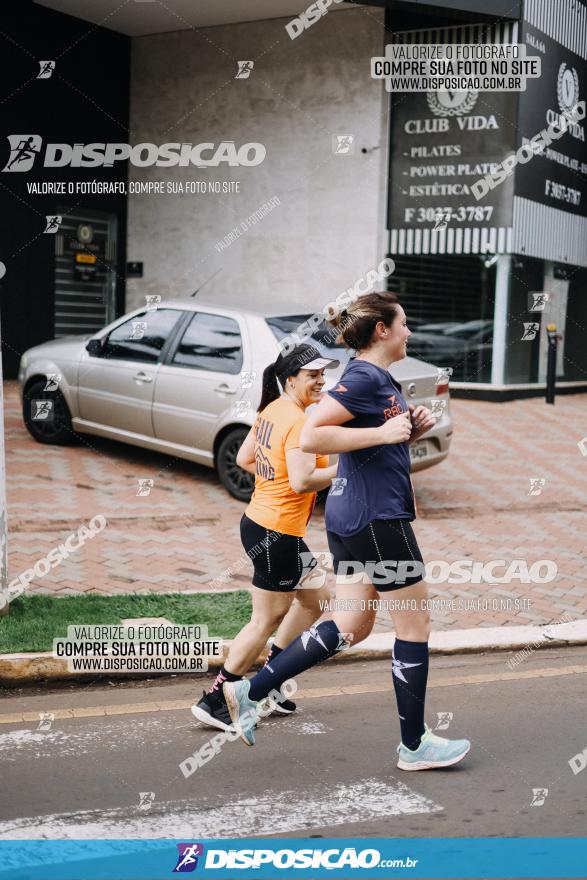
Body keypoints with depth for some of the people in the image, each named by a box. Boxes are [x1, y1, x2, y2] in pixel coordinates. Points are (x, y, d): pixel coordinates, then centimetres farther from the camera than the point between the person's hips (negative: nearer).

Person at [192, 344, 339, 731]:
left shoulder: (273, 410, 7)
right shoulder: (299, 422, -20)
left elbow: (244, 459, 15)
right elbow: (303, 482, -28)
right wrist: (342, 468, -16)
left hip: (259, 523, 10)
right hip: (277, 534, -10)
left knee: (316, 599, 21)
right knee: (267, 621, 2)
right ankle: (214, 700, 11)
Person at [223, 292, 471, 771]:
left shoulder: (380, 379, 15)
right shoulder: (363, 377, -15)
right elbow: (311, 437, -24)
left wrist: (413, 428, 9)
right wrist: (383, 432, -22)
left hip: (351, 516, 10)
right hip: (375, 517, -10)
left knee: (352, 626, 14)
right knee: (415, 622, 3)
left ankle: (250, 690, 14)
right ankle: (415, 744, 15)